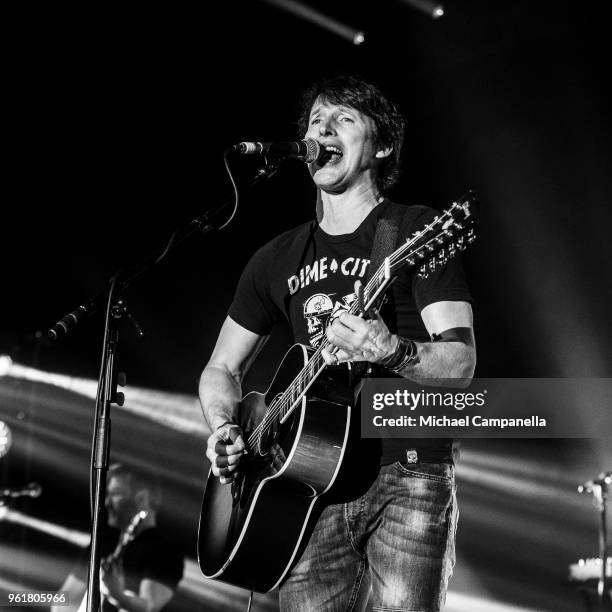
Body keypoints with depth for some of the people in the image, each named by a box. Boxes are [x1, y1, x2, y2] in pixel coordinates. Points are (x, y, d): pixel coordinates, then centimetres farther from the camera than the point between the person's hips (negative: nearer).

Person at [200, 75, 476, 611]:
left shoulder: (416, 231, 1)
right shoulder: (277, 259, 16)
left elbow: (461, 362, -8)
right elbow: (222, 369, 24)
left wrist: (394, 352, -28)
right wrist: (224, 430, 3)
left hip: (409, 472, -4)